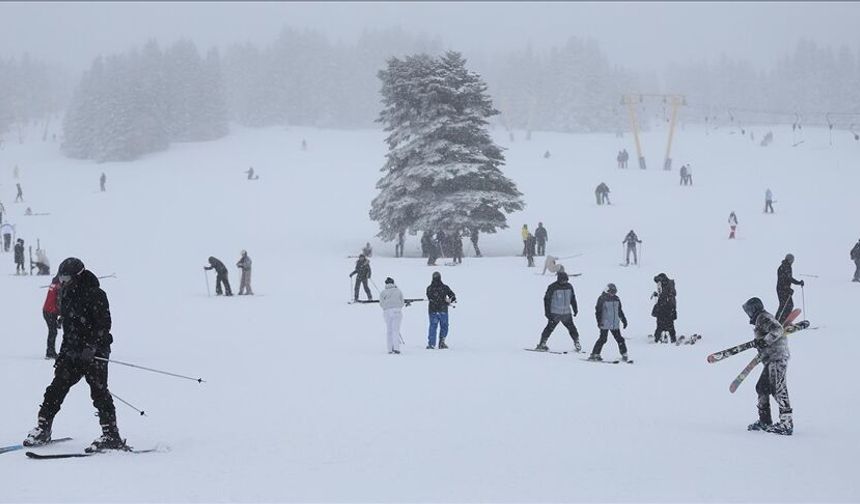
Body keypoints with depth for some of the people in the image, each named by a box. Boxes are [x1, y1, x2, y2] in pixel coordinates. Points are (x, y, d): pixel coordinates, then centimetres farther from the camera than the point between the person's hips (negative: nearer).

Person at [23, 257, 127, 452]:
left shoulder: (95, 295, -12)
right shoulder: (67, 295, 14)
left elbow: (104, 324, -16)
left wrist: (91, 347, -24)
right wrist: (64, 351, 20)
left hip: (94, 352, -8)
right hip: (73, 352, 8)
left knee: (98, 390, -11)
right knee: (56, 388, 3)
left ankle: (111, 436, -10)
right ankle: (42, 429, 11)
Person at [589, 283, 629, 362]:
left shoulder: (616, 299, 13)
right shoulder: (602, 299, -5)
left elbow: (620, 311, 23)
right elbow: (598, 311, -6)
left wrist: (624, 320, 21)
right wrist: (599, 321, -13)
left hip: (615, 325, 5)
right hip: (605, 324, -5)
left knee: (619, 339, 5)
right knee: (602, 339, -7)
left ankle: (624, 354, 13)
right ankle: (594, 354, 0)